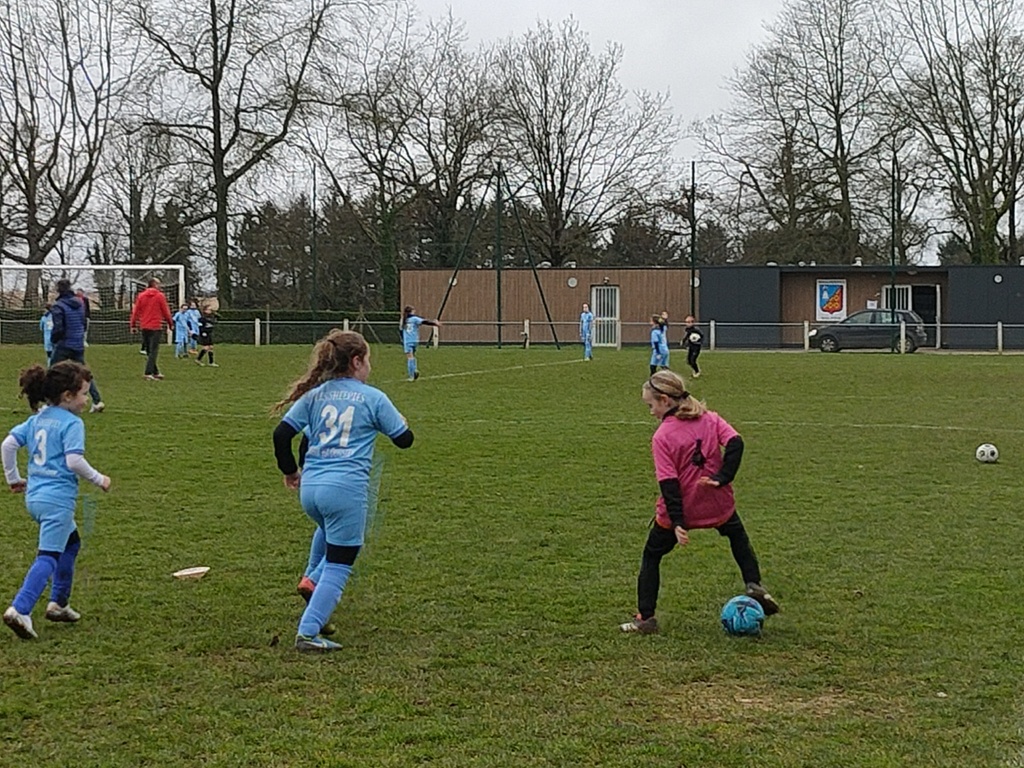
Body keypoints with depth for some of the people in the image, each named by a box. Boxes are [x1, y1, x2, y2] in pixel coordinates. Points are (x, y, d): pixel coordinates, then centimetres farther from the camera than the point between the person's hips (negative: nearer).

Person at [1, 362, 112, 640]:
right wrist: (99, 479, -7)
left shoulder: (37, 419, 12)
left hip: (34, 497, 9)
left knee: (71, 543, 25)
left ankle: (58, 603, 27)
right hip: (57, 499, -9)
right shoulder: (72, 423, -12)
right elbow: (74, 461, -21)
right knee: (48, 557, -11)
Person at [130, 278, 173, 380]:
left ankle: (155, 372, 22)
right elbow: (166, 311, -2)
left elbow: (136, 311, 5)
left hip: (144, 327, 5)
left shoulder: (141, 296, 7)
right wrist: (170, 323, 11)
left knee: (149, 351, 14)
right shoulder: (160, 296, -5)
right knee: (153, 351, -5)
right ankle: (148, 372, -14)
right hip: (155, 327, -5)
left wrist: (133, 325, 9)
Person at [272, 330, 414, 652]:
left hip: (309, 488, 5)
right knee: (338, 566, 0)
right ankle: (308, 632, -7)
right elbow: (404, 439, 9)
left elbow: (281, 435, 6)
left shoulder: (315, 395, 11)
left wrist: (289, 471, 21)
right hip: (346, 489, -5)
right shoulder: (373, 398, 2)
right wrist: (400, 421, 31)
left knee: (332, 542, 33)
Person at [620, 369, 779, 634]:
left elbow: (668, 483, -17)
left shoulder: (662, 437, -12)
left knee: (651, 556, 13)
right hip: (718, 505, 4)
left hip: (679, 510, -4)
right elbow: (735, 443, -12)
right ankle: (754, 585, 16)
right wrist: (721, 478, -13)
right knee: (737, 535, 32)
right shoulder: (710, 419, 1)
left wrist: (677, 522, -18)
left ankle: (645, 617, 9)